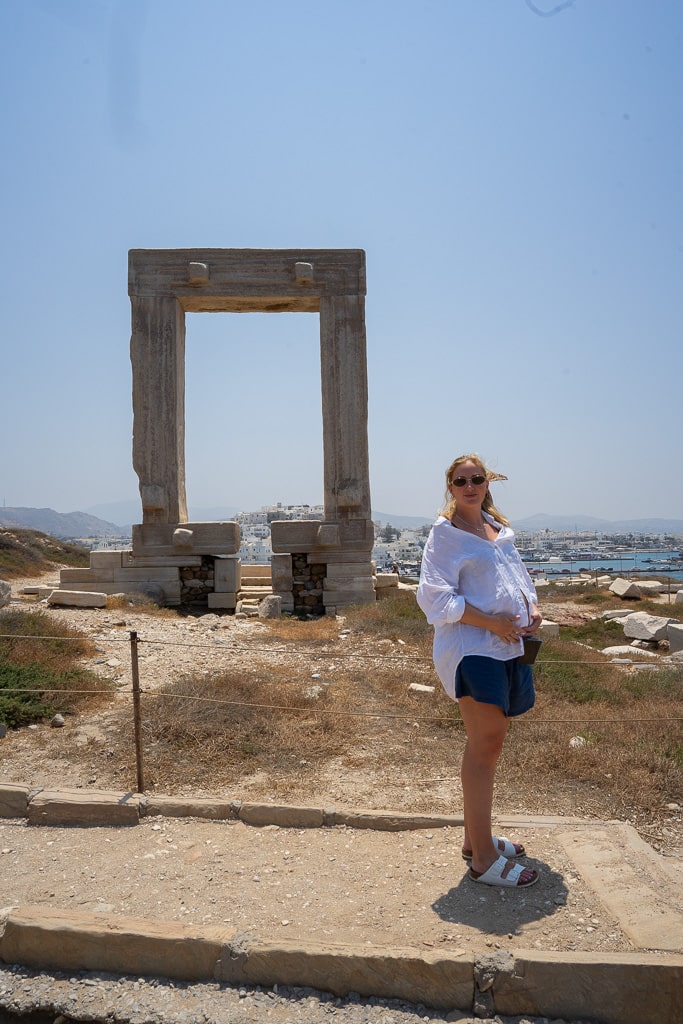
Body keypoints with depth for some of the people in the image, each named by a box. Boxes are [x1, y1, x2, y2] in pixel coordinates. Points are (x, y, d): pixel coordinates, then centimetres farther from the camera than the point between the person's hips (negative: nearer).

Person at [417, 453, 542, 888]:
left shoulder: (500, 528, 17)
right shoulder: (445, 532, -6)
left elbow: (518, 574, 25)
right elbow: (437, 596, -13)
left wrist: (533, 608, 4)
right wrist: (491, 622, -18)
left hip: (509, 646, 8)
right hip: (472, 647, -8)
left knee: (489, 742, 15)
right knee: (486, 744, -9)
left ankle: (476, 838, 30)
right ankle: (483, 860, 0)